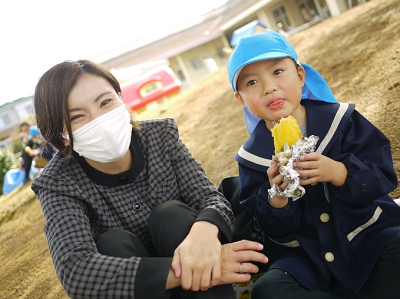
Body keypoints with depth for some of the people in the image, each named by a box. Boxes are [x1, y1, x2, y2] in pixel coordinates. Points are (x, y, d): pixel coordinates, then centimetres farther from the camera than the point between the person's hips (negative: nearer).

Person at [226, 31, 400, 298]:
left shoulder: (340, 119, -6)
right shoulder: (252, 158, -3)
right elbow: (273, 230, -3)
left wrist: (338, 173, -28)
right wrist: (276, 198, -25)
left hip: (371, 231, -1)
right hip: (310, 259, 2)